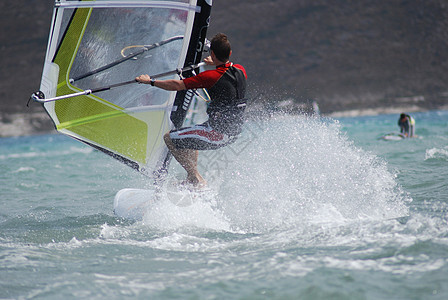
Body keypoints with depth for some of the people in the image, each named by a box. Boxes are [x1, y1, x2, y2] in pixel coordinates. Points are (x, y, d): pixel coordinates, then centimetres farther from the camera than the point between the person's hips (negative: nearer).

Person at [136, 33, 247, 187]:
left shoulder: (211, 76, -20)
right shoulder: (240, 70, 0)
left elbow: (177, 85, -14)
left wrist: (150, 81, -1)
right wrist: (216, 63, 42)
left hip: (218, 132, -8)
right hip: (234, 131, 8)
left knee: (169, 138, 5)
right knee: (191, 135, 32)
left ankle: (196, 179, 3)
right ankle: (191, 179, 27)